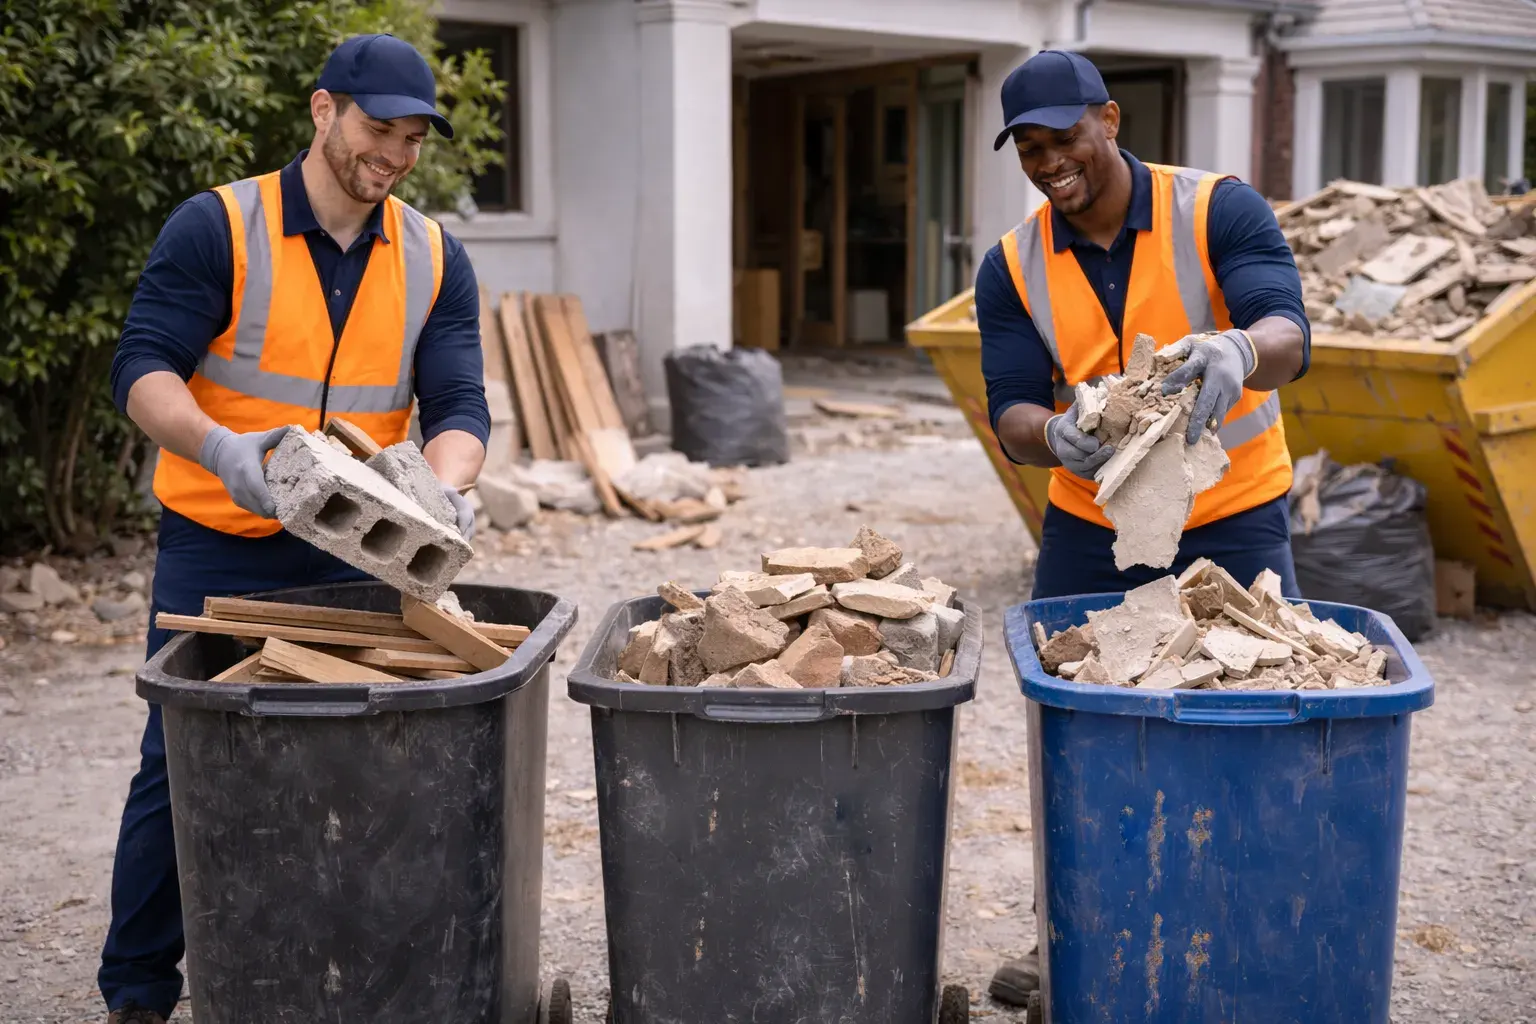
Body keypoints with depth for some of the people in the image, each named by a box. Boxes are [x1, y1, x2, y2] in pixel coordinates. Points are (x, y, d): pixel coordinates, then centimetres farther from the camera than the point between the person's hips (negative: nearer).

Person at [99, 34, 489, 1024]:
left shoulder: (435, 259, 3)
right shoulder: (216, 228, -8)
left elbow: (458, 403, -4)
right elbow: (143, 366, -13)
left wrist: (445, 491, -26)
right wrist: (218, 446, -33)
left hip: (356, 555, 3)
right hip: (219, 547, -3)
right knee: (181, 769, 1)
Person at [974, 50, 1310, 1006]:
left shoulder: (1221, 211, -12)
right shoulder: (1013, 269, -3)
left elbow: (1288, 335, -27)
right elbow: (1011, 417, -11)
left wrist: (1238, 352, -51)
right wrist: (1057, 439, -35)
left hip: (1234, 525, -2)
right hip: (1090, 530, 3)